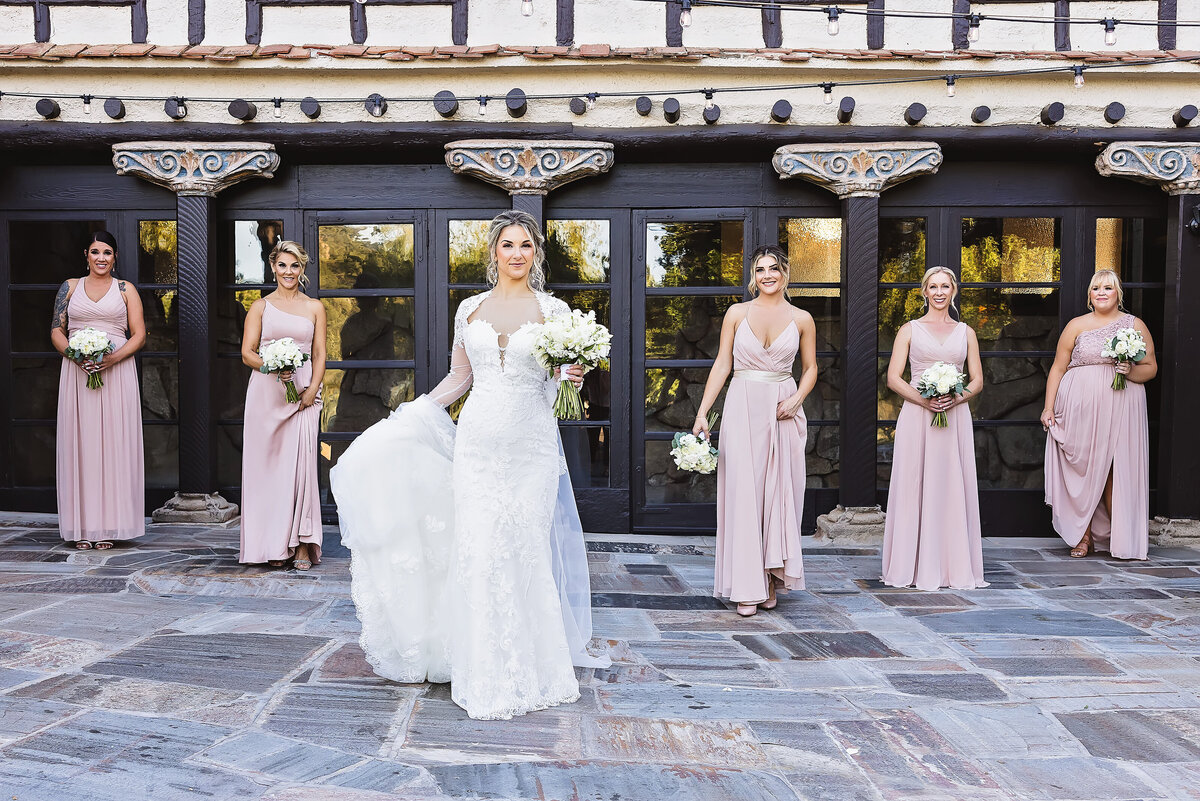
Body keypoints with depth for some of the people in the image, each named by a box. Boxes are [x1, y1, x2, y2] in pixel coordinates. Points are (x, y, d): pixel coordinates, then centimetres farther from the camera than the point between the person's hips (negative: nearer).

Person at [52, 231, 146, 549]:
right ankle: (82, 527, 6)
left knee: (114, 442, -3)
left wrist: (114, 357, -13)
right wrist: (75, 354, -11)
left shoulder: (125, 289, 9)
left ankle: (108, 526, 3)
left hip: (116, 373, -1)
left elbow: (139, 335, 3)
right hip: (77, 373, 1)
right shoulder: (70, 287, 13)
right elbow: (56, 331, 9)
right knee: (80, 442, 0)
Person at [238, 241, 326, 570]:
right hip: (266, 394, 0)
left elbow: (319, 355, 8)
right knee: (268, 465, -1)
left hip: (302, 394, 0)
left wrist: (312, 390, -7)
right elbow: (247, 353, 5)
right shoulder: (261, 306, 10)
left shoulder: (315, 307, 12)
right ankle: (274, 545, 7)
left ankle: (301, 544, -4)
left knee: (301, 464, -8)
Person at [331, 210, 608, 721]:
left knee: (525, 552, 1)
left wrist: (572, 379, -17)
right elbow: (458, 377, 15)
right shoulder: (470, 309, 10)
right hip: (477, 442, 2)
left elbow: (561, 381, 5)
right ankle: (487, 676, 15)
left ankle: (528, 668, 19)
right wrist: (411, 415, 10)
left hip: (530, 444, -2)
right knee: (478, 551, 0)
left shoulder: (553, 310, 3)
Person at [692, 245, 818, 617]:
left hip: (783, 411, 1)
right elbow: (722, 365, 3)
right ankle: (748, 587, 3)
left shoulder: (802, 319, 6)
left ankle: (773, 578, 16)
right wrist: (702, 413, -4)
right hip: (743, 408, -1)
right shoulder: (737, 313, 3)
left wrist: (796, 399, -6)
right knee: (743, 491, -3)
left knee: (780, 492, 4)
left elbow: (810, 368, 13)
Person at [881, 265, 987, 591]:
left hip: (955, 417, 2)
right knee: (914, 488, -2)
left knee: (953, 488, 1)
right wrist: (923, 399, -15)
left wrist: (956, 398, -10)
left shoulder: (966, 332, 14)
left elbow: (977, 380, 10)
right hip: (916, 417, -2)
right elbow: (893, 378, 0)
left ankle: (955, 566, 10)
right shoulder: (909, 330, 8)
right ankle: (918, 568, 5)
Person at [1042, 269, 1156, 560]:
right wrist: (1048, 407, -1)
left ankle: (1122, 539, 6)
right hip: (1080, 408, 0)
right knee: (1081, 469, -1)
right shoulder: (1077, 325, 9)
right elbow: (1057, 368, 6)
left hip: (1120, 409, 0)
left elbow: (1151, 367, 11)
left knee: (1117, 472, -3)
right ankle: (1083, 536, 9)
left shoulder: (1135, 325, 11)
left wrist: (1132, 371, -12)